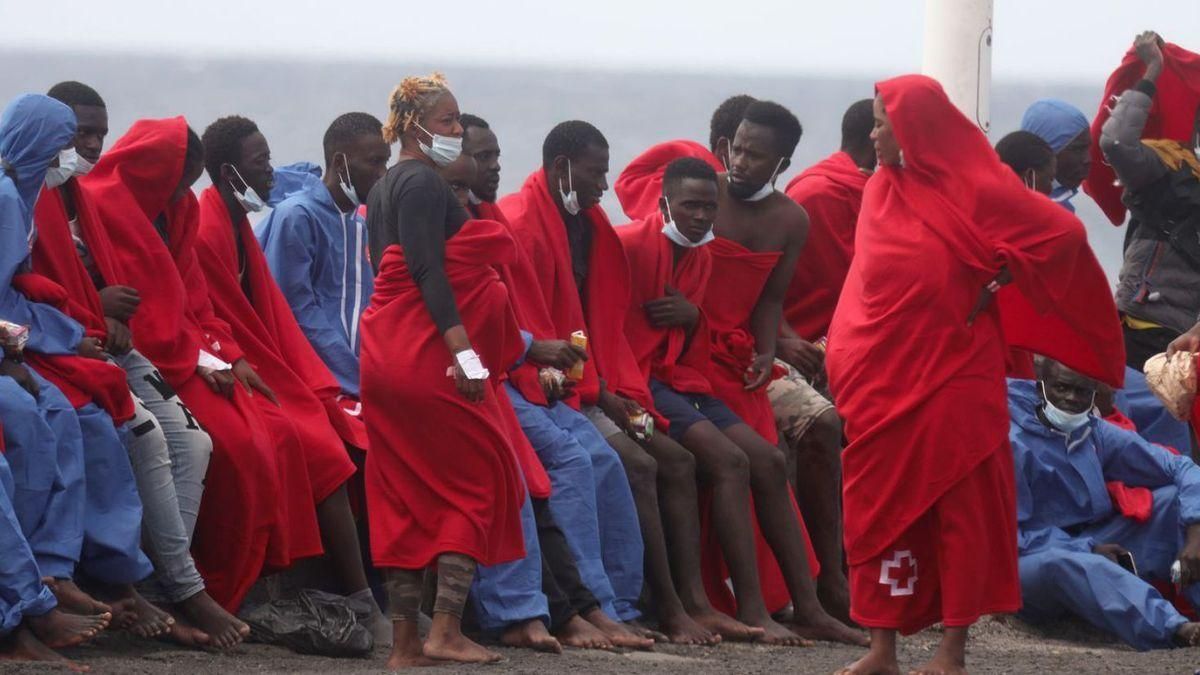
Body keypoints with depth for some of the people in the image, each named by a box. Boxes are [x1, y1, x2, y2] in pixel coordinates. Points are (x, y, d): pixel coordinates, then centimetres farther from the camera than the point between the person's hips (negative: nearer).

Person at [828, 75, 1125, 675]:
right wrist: (845, 355, 9)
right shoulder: (880, 192, 9)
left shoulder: (975, 192, -9)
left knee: (961, 509, 1)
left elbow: (1061, 233, -11)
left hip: (954, 375, -6)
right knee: (878, 509, 4)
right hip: (884, 375, 6)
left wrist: (992, 289, -7)